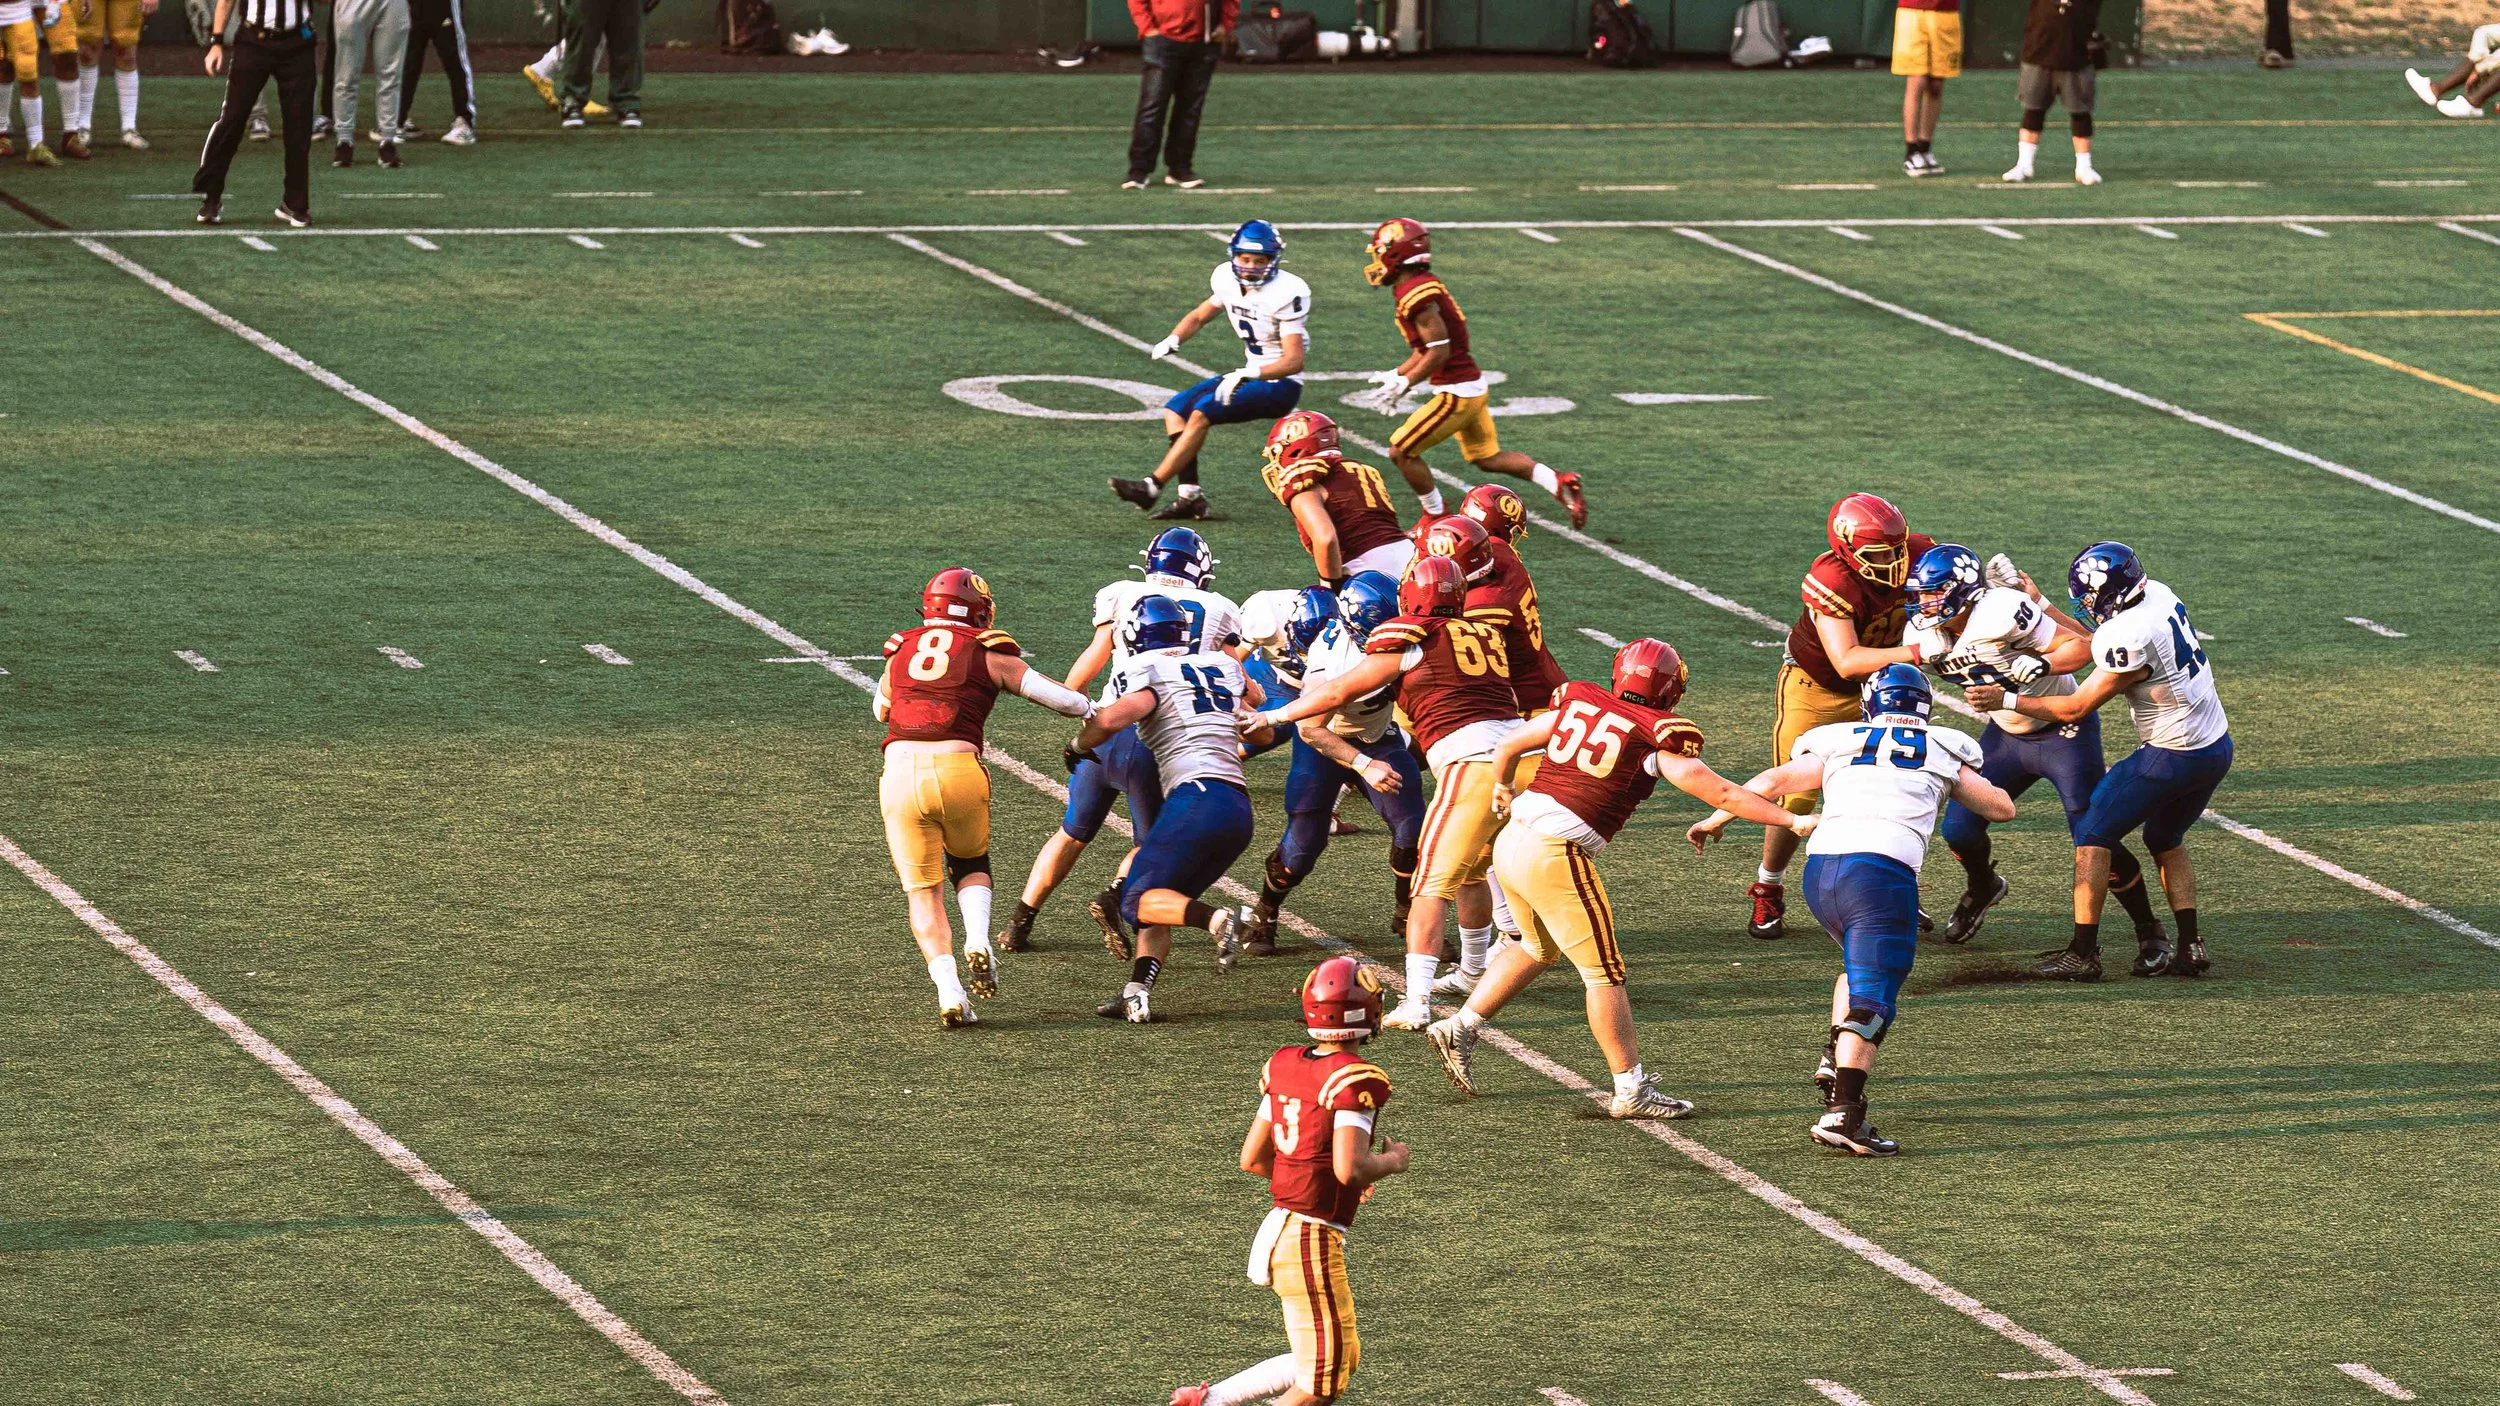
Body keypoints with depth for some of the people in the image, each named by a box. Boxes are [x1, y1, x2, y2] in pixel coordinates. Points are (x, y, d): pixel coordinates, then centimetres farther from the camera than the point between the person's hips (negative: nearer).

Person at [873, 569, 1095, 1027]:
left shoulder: (900, 652, 18)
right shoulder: (987, 654, 9)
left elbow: (881, 711, 35)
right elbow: (1055, 696, 6)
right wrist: (1095, 713, 25)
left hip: (900, 770, 1)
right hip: (958, 769, -1)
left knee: (923, 891, 11)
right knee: (970, 864, 27)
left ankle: (949, 991, -4)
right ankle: (977, 942, 1)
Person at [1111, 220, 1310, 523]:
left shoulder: (1287, 293, -22)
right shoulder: (1229, 280, 1)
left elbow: (1295, 360, -25)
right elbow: (1200, 316, 18)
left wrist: (1249, 375, -38)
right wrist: (1173, 340, -3)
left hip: (1280, 385, -9)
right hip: (1251, 375, 9)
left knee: (1202, 412, -22)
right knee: (1176, 409, 2)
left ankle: (1152, 487, -20)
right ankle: (1190, 496, -8)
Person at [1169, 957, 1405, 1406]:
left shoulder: (1285, 1066, 7)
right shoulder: (1354, 1079, -17)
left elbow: (1252, 1159, 12)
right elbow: (1350, 1169, -24)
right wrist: (1392, 1160, -4)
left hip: (1278, 1229, 8)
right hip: (1314, 1239, -8)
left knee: (1342, 1358, 20)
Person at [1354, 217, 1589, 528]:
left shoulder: (1416, 295, -21)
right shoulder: (1425, 285, 10)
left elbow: (1438, 351, -21)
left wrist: (1403, 384, -14)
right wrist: (1395, 377, 15)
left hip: (1456, 393, -10)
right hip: (1473, 386, 10)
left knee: (1402, 452, -1)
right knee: (1488, 458, 17)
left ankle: (1436, 517, 8)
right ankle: (1561, 485, 10)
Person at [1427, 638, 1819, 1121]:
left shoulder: (1578, 702, 11)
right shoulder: (1658, 736, -5)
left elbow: (1509, 746, 23)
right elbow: (1720, 794, -5)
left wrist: (1501, 787, 45)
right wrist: (1793, 821, 1)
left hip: (1512, 840, 7)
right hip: (1556, 855, -7)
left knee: (1540, 948, 28)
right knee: (1604, 972, 3)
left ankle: (1460, 1029, 27)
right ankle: (1631, 1090, 7)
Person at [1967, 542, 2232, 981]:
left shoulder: (2130, 640, -25)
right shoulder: (2157, 594, 0)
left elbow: (2075, 709, -14)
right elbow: (2090, 645, 17)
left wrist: (2006, 700, -9)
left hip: (2173, 757, -9)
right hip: (2217, 747, 9)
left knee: (2094, 836, 2)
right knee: (2166, 841, 26)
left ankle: (2083, 953, 1)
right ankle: (2191, 948, 19)